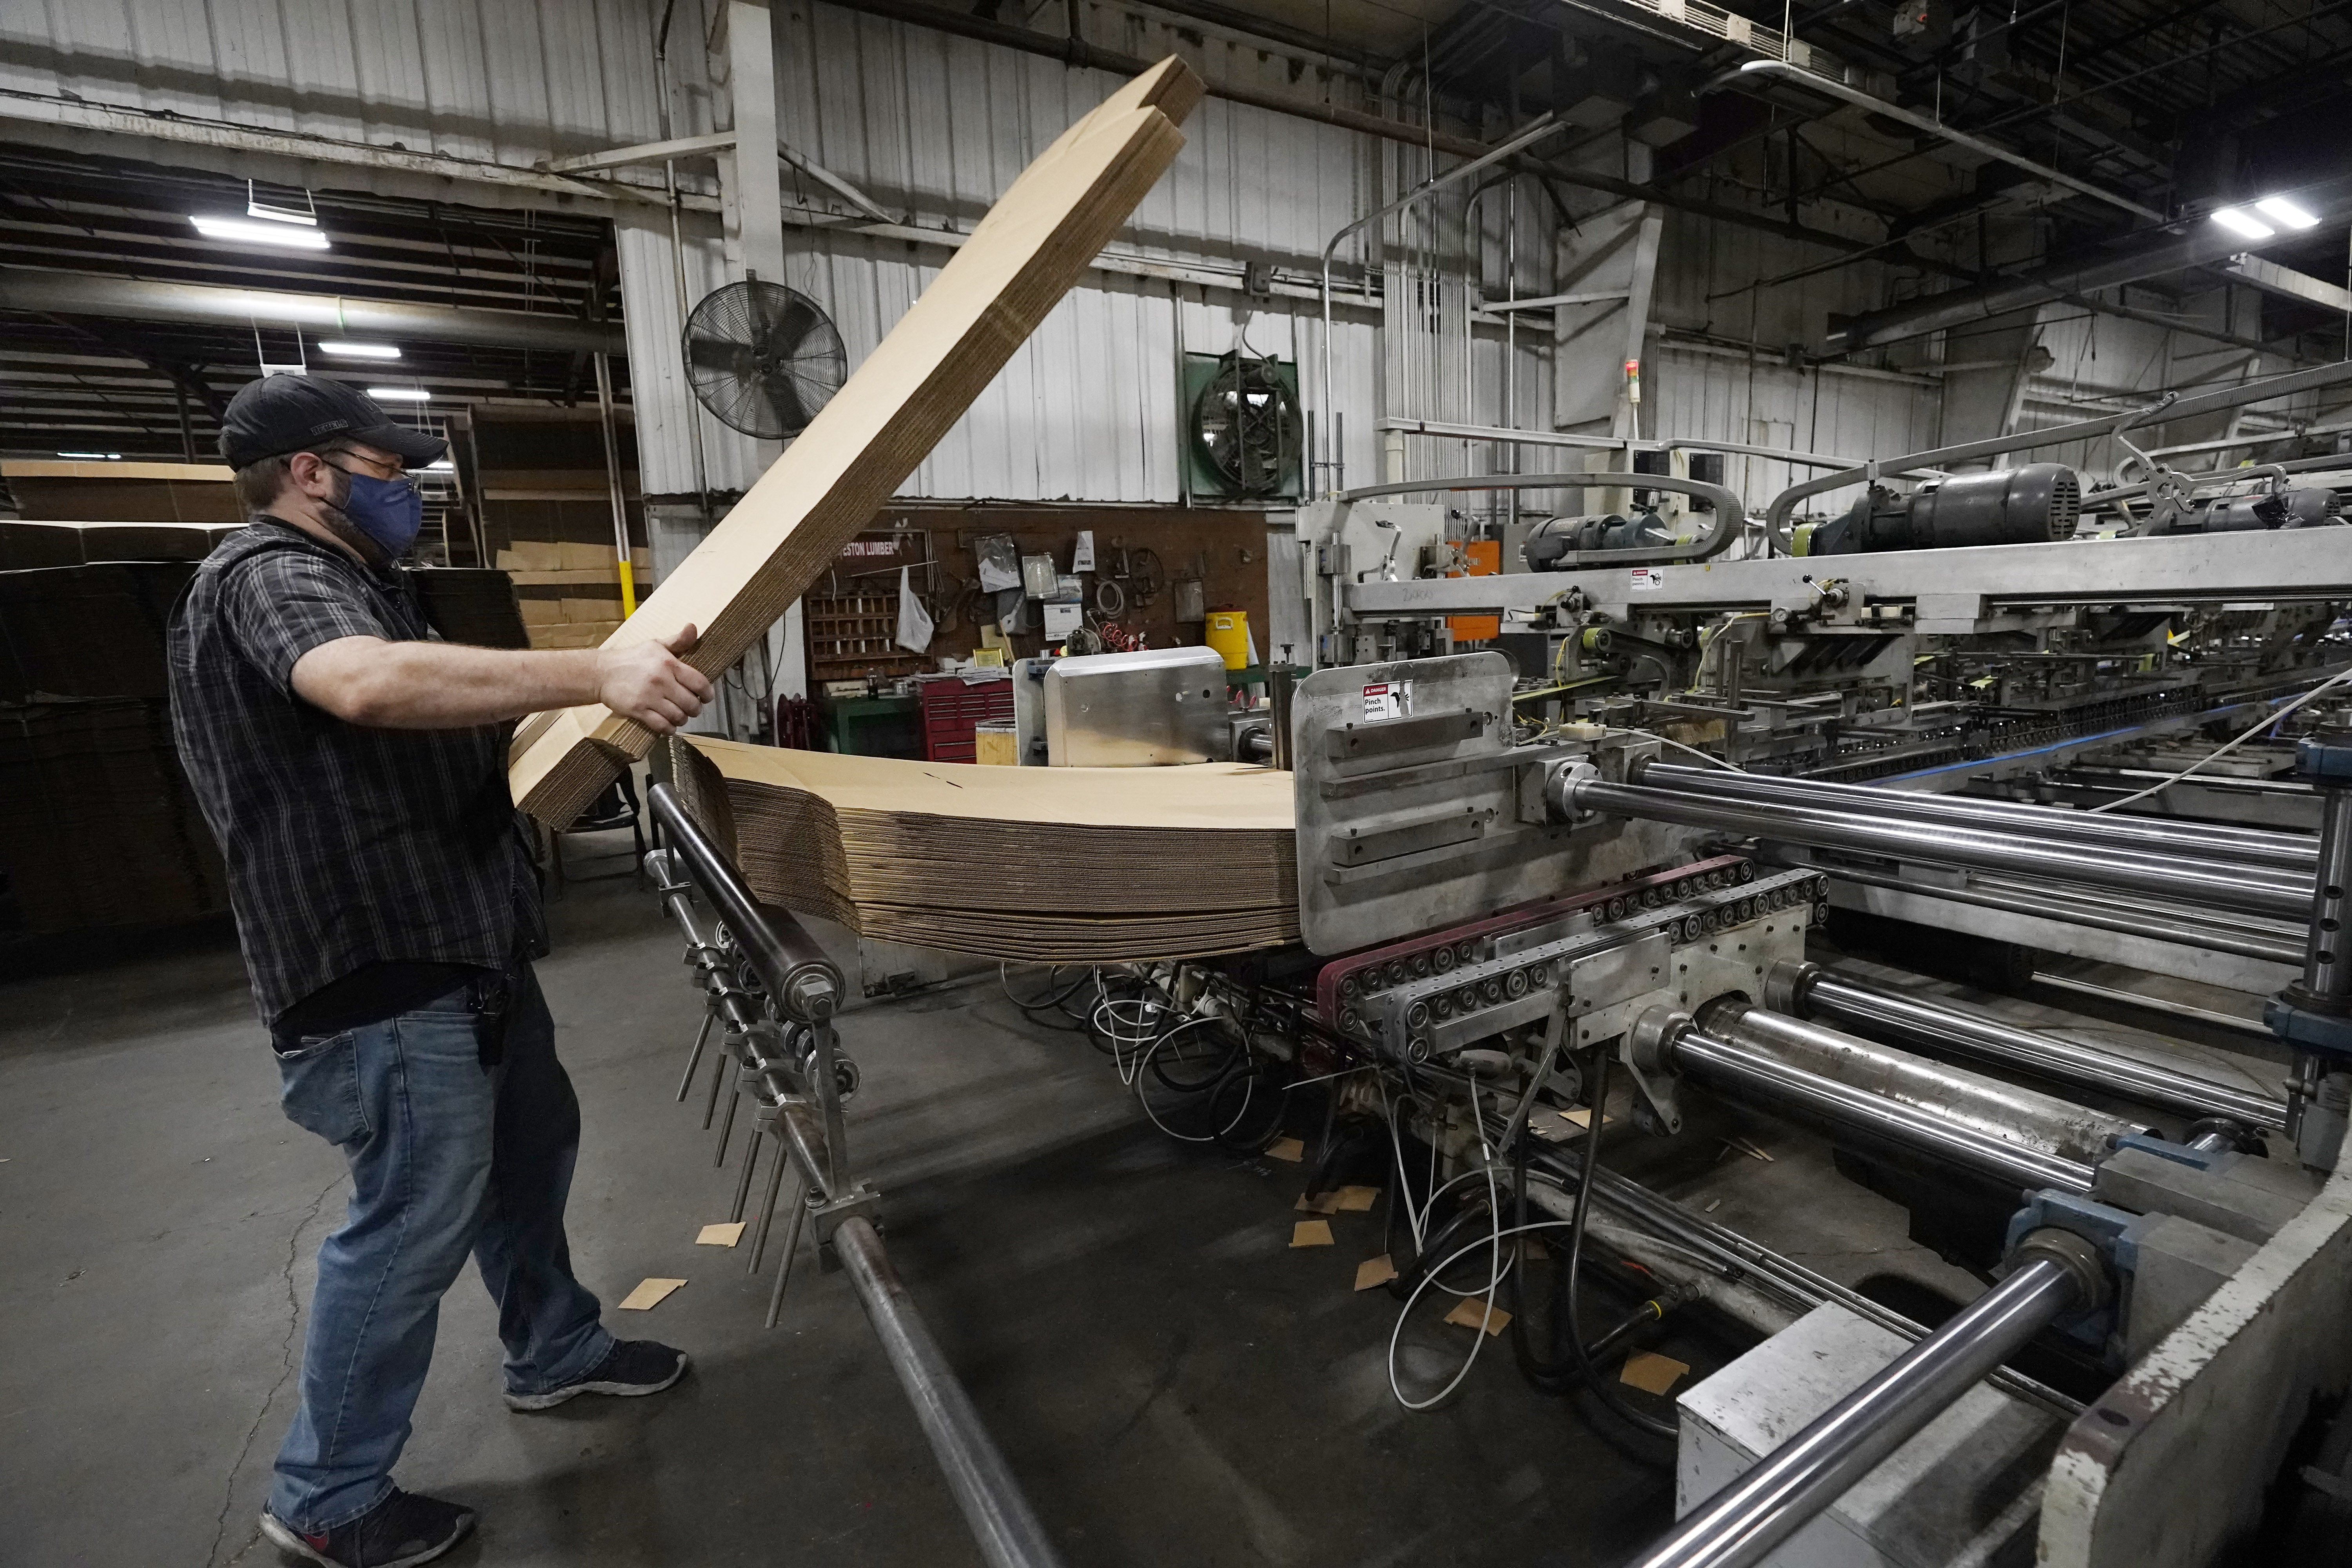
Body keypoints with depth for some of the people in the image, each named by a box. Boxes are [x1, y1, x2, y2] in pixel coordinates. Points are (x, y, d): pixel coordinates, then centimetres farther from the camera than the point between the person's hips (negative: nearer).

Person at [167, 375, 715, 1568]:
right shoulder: (268, 576, -15)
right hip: (387, 970, -11)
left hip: (459, 944, 11)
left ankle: (555, 1353, 40)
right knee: (415, 1223, 2)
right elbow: (366, 684, -39)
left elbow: (437, 727, 27)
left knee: (529, 1148, 20)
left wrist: (565, 704, 23)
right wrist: (593, 674, -46)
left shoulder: (343, 578, 19)